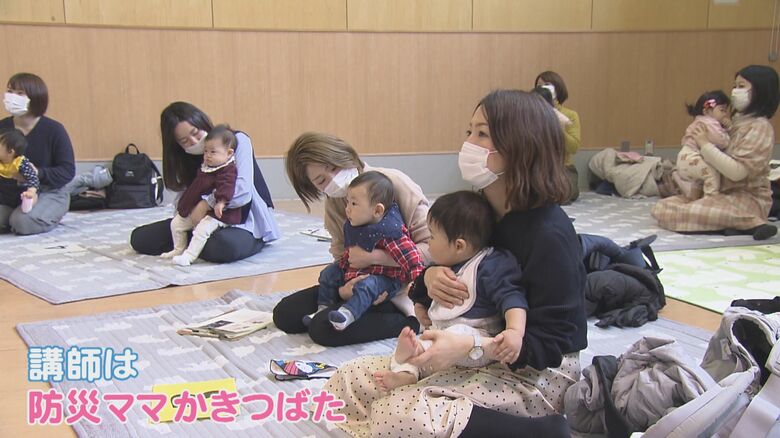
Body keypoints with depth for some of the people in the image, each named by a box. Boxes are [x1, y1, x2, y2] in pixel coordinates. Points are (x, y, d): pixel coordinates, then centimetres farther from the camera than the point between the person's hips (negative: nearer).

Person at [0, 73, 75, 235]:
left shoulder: (54, 130, -11)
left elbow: (68, 171, -12)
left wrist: (38, 173, -29)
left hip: (47, 193, -4)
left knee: (23, 222, -30)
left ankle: (52, 215, 4)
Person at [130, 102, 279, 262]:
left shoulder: (237, 140, -10)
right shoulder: (186, 159, 9)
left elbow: (243, 191, -22)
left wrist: (205, 204, -18)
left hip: (246, 223, -5)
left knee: (224, 246, -41)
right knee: (140, 237, -4)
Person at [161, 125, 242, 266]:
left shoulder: (228, 170, -17)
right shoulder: (205, 167, 13)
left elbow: (226, 186, -35)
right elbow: (196, 188, 26)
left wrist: (221, 201, -50)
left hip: (216, 212, -10)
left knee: (202, 229, -29)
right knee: (176, 222, 13)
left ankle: (189, 256, -23)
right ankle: (179, 249, 26)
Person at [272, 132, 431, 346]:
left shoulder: (394, 183, -17)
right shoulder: (333, 204, 3)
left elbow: (434, 247, -20)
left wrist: (373, 256, -25)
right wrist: (343, 289, -21)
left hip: (400, 291, -7)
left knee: (325, 328, -24)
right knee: (285, 314, -2)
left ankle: (412, 322, -10)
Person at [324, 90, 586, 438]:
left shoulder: (550, 234, -22)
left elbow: (551, 344, -22)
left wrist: (468, 347, -33)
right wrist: (430, 276, -13)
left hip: (536, 374, -8)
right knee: (348, 382, -1)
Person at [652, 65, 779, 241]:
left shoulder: (760, 128, -13)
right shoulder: (737, 122, 12)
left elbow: (737, 172, -23)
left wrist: (705, 145, -17)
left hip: (748, 198, -9)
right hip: (723, 193, 9)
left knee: (683, 214, -27)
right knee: (661, 208, -6)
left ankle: (752, 223, -16)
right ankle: (735, 223, -13)